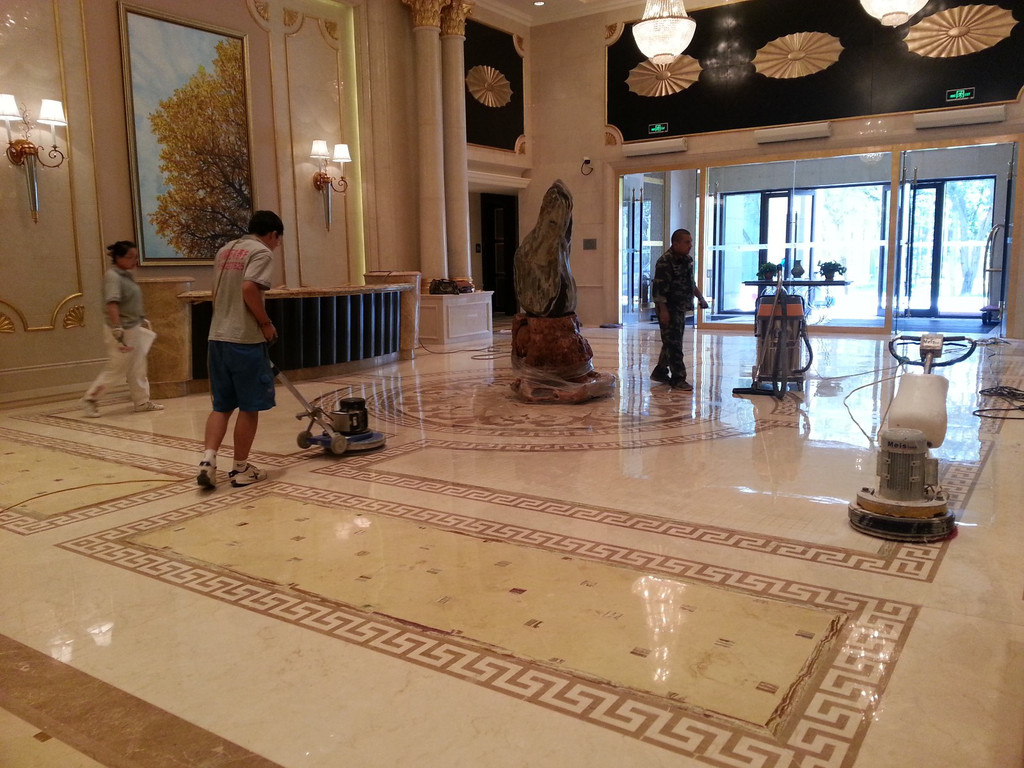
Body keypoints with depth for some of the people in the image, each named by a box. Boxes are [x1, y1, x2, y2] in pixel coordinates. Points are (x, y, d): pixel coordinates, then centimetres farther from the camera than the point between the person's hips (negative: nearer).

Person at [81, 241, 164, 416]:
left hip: (135, 328, 9)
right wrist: (117, 331, -32)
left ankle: (142, 402, 22)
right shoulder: (112, 276, -18)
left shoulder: (127, 275, 9)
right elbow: (112, 304, -27)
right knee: (116, 369, 2)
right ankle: (89, 399, 16)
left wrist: (143, 320, 25)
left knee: (138, 369, 13)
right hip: (122, 331, -9)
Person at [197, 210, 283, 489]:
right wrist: (266, 323, -10)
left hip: (218, 338, 8)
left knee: (222, 405, 12)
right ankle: (241, 468, 11)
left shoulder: (225, 250, 18)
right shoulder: (262, 252, -7)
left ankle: (208, 460, -1)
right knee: (249, 406, 4)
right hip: (245, 340, -8)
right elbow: (249, 289, -22)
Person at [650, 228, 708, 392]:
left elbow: (691, 282, 24)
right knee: (673, 343, -8)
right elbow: (659, 288, -20)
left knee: (672, 342, 15)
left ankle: (660, 372, 28)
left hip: (681, 308, 9)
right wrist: (663, 310, -25)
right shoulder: (665, 262, -17)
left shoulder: (688, 260, 10)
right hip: (668, 308, -9)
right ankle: (678, 379, -4)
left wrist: (700, 297, 15)